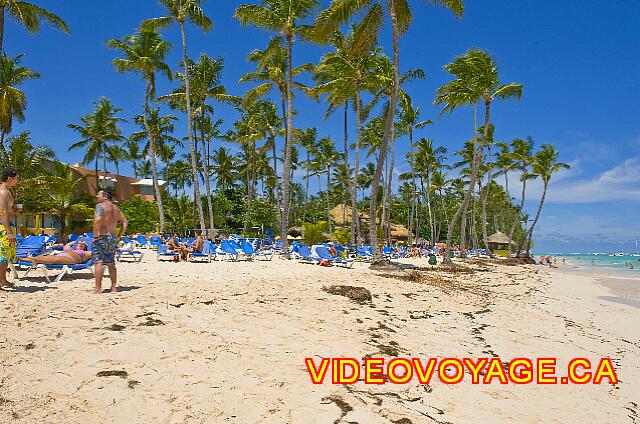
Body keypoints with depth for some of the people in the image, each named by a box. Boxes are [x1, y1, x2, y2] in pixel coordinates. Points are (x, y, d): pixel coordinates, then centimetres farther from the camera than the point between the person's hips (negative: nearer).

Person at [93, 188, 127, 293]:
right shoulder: (116, 208, 15)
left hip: (102, 238, -7)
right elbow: (124, 222, 18)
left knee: (98, 262, -4)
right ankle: (114, 287, 15)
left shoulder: (100, 206, -8)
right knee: (111, 263, 12)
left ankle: (98, 288, -5)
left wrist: (96, 234, -19)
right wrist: (119, 235, 16)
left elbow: (98, 219, -25)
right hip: (113, 238, 7)